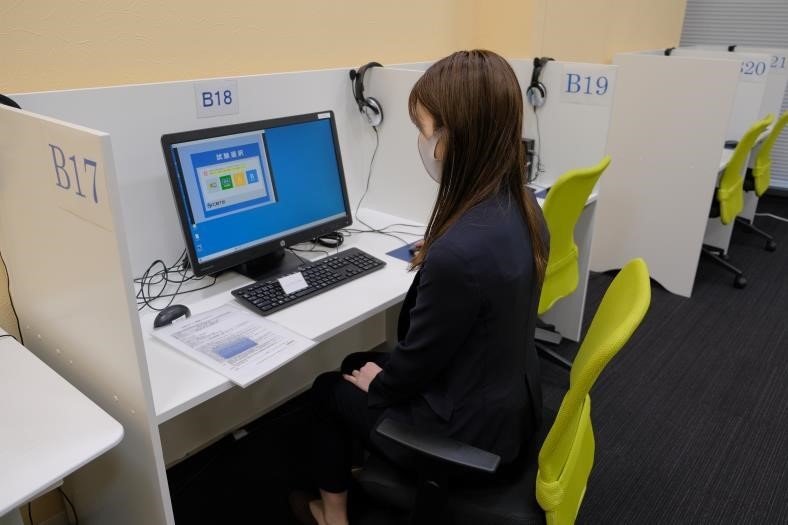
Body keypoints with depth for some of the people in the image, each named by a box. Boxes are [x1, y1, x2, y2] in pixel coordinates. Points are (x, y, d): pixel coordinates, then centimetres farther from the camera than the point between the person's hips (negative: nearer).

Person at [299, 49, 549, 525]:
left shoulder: (457, 253, -37)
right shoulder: (523, 207, -9)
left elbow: (415, 364, -20)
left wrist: (375, 381, -2)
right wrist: (436, 261, 3)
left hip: (467, 431, -8)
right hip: (510, 402, 8)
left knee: (330, 389, 15)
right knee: (358, 361, 24)